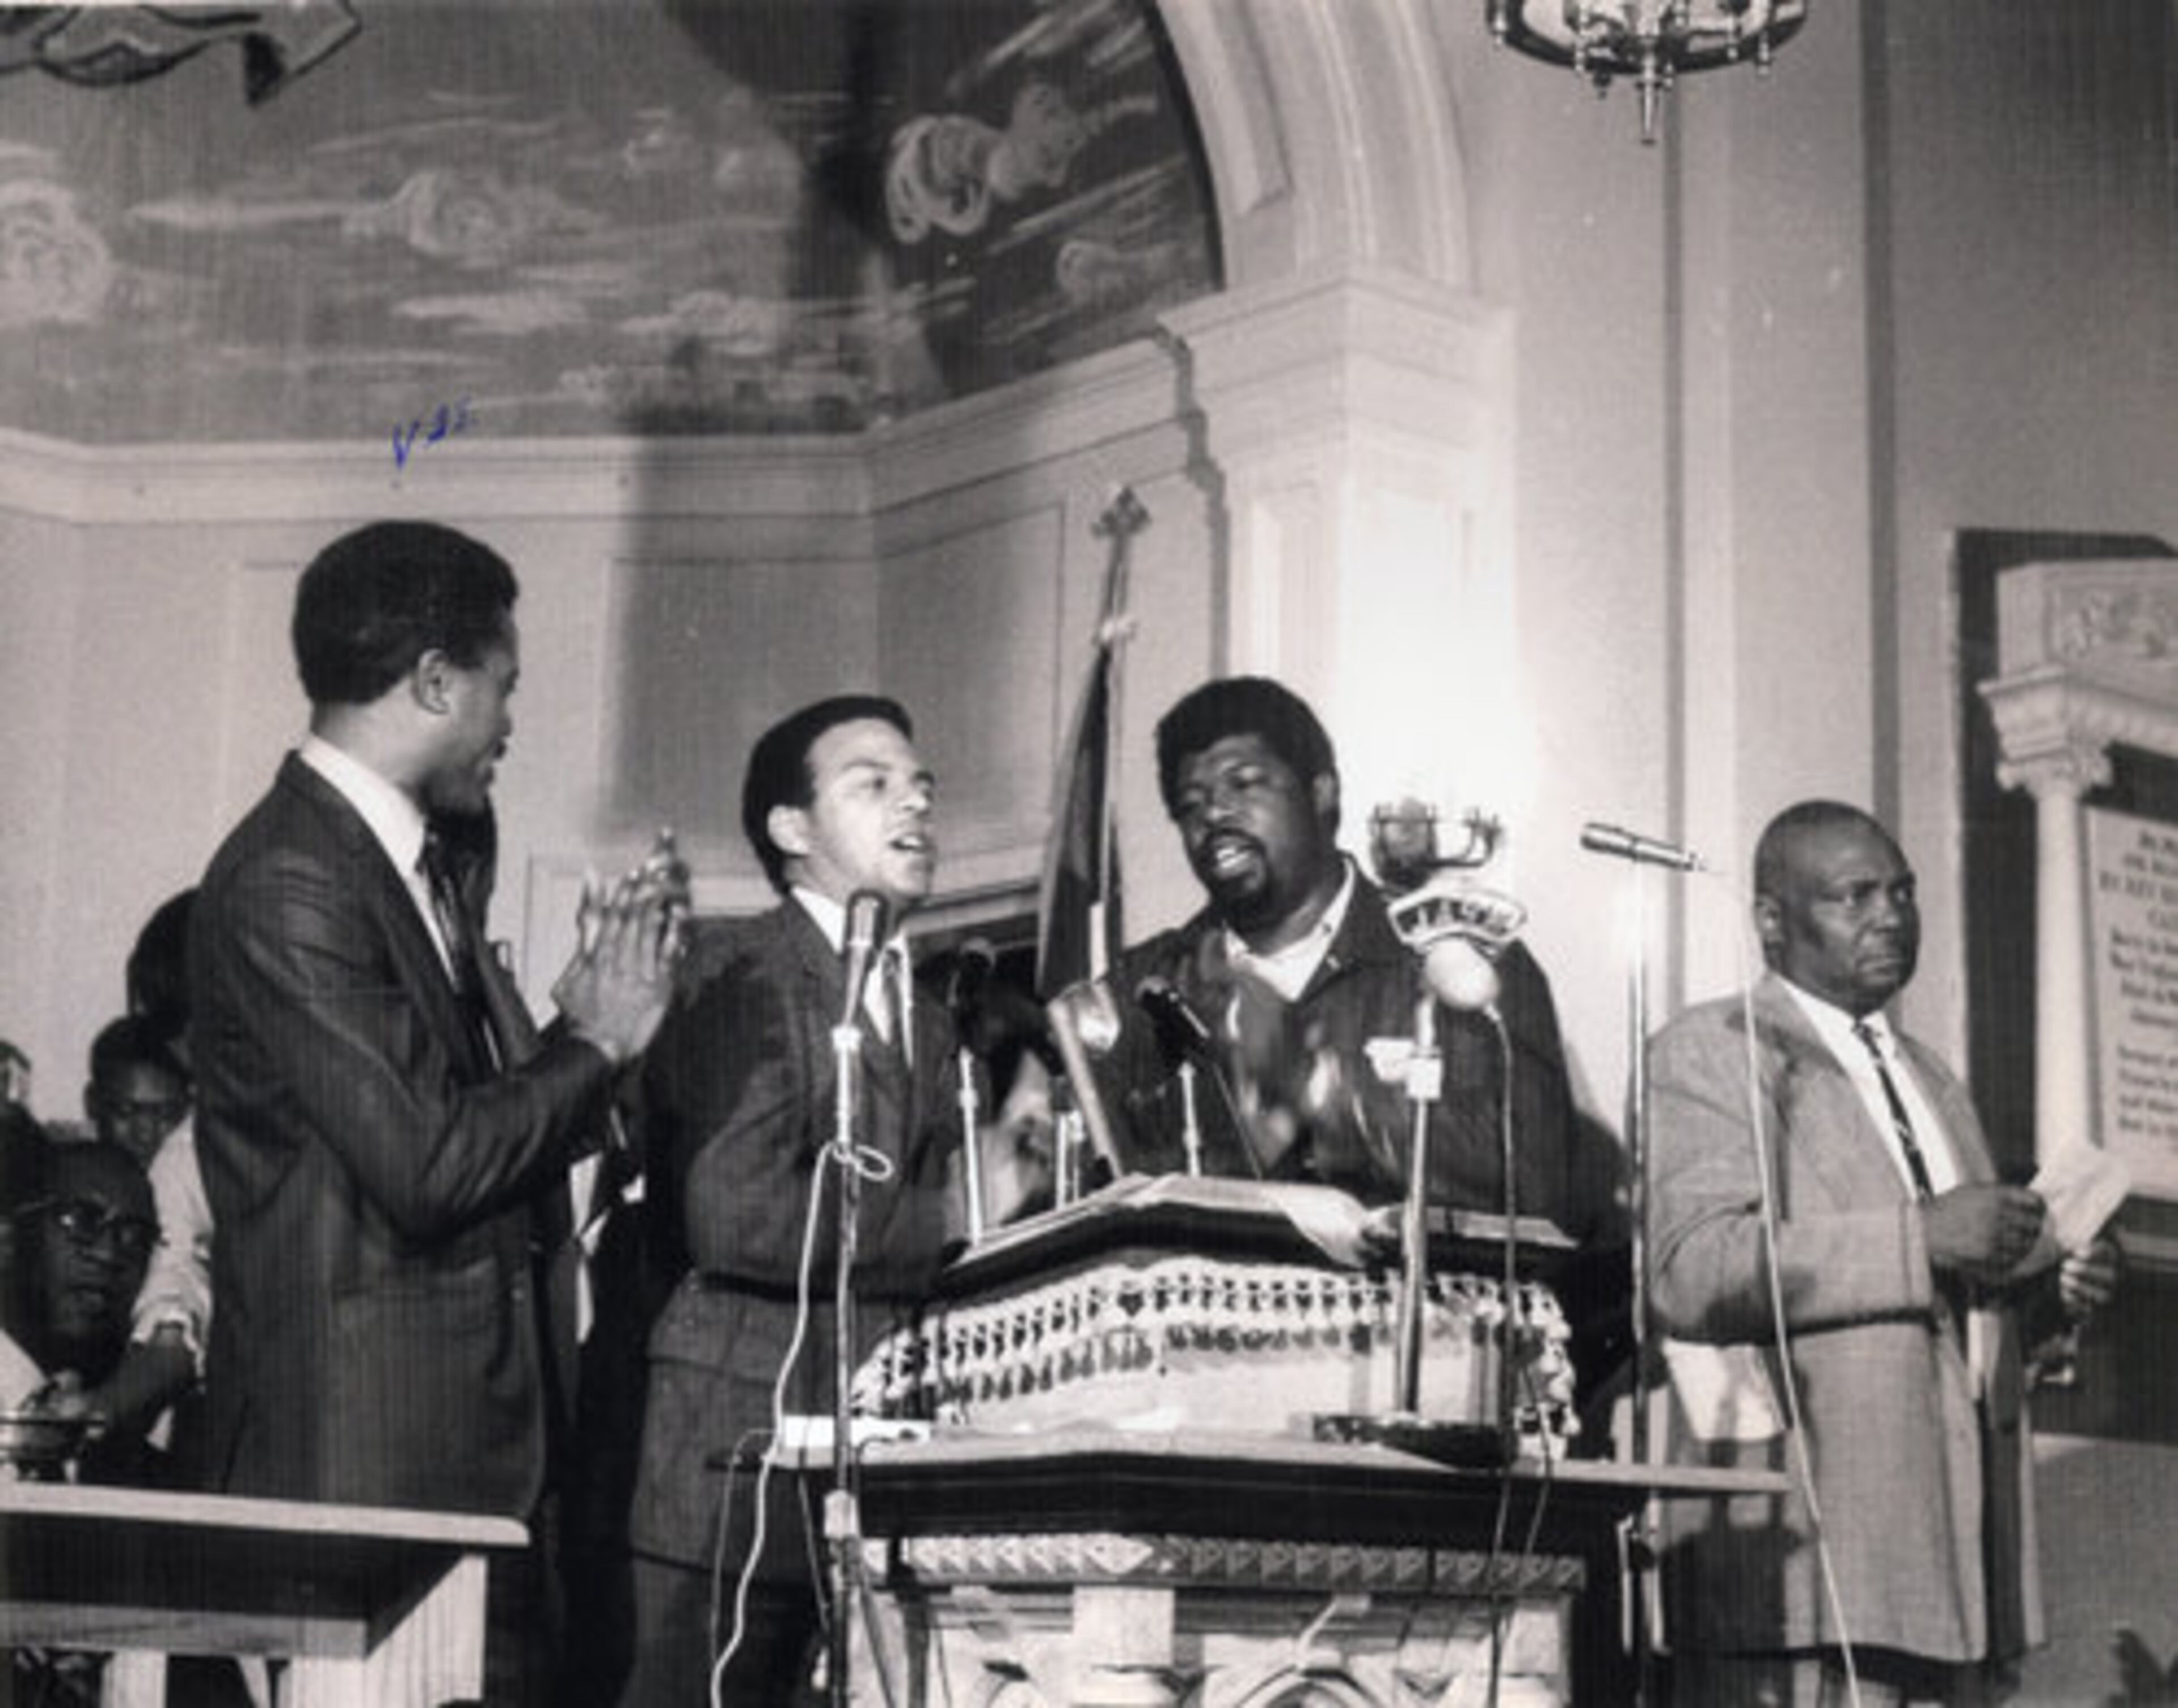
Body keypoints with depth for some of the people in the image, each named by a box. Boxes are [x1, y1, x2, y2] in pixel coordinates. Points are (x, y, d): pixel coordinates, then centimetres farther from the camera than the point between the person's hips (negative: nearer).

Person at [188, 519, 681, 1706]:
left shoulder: (423, 867, 15)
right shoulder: (290, 884, -15)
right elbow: (425, 1165, -20)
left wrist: (581, 1024, 2)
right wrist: (596, 1042, -7)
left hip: (484, 1435, 9)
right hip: (363, 1453, -9)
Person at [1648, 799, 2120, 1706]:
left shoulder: (1928, 1076, 25)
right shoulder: (1708, 1051, 0)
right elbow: (1693, 1271, -15)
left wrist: (2042, 1280, 9)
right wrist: (1921, 1238, -18)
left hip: (1945, 1525, 7)